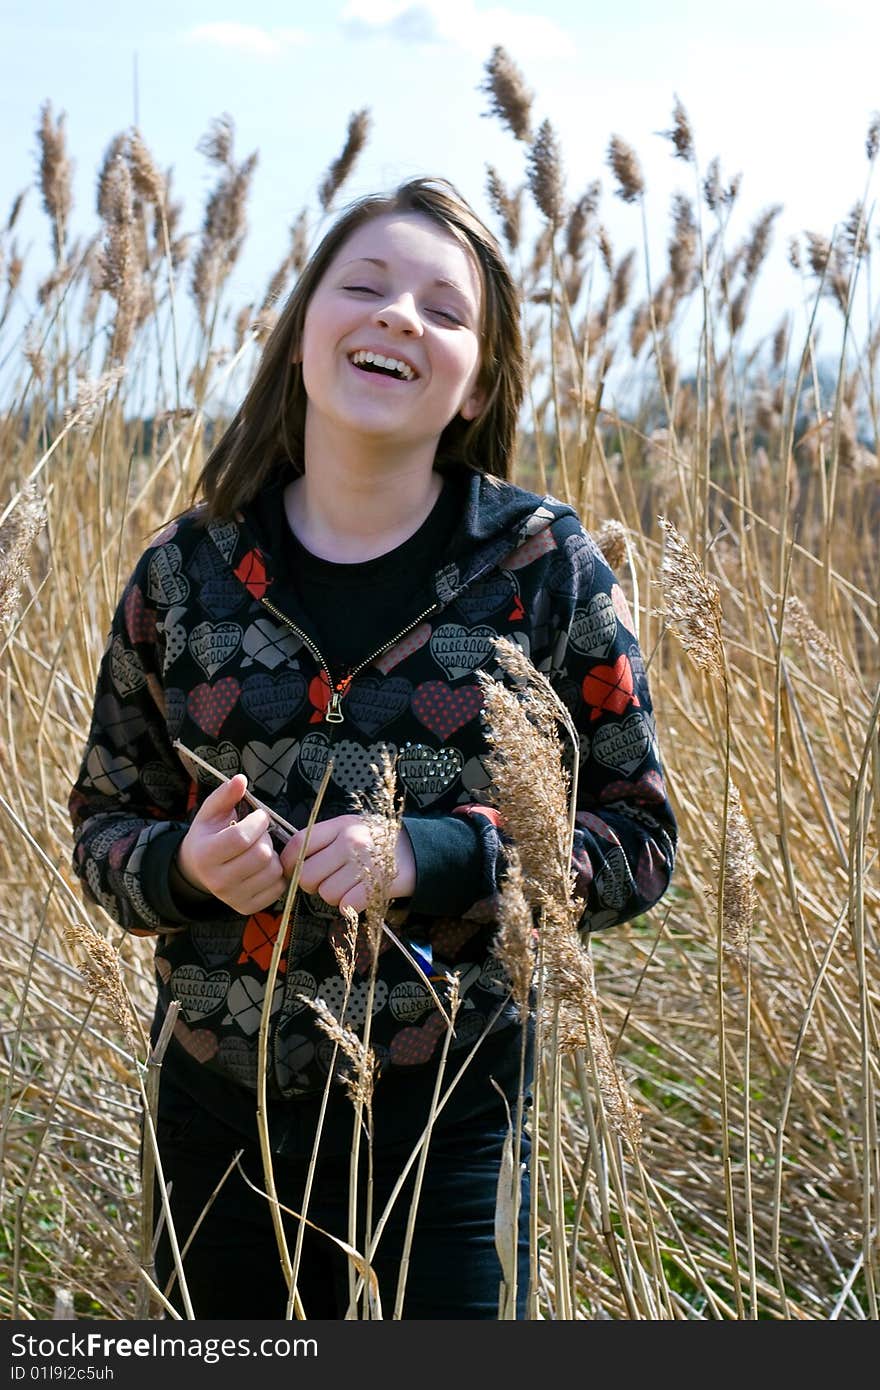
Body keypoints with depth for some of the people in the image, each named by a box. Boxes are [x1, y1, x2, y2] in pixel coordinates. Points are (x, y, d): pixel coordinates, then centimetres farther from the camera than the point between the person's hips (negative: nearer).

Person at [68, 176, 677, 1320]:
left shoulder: (545, 569, -5)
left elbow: (639, 840, -4)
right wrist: (185, 863, -14)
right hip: (218, 1112, 2)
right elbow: (103, 818, 10)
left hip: (453, 1125, -2)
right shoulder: (187, 574, 0)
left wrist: (433, 856, -20)